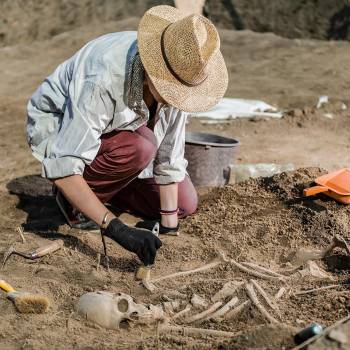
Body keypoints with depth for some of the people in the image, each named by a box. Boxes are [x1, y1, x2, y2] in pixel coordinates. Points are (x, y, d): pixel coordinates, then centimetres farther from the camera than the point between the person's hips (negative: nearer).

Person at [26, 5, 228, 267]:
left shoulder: (176, 77, -23)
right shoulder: (102, 80, -42)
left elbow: (169, 154, -15)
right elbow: (62, 168, -44)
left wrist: (168, 224, -15)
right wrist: (116, 228, -50)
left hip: (118, 125, 6)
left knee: (185, 205, -1)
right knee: (141, 148, -36)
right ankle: (73, 196, -10)